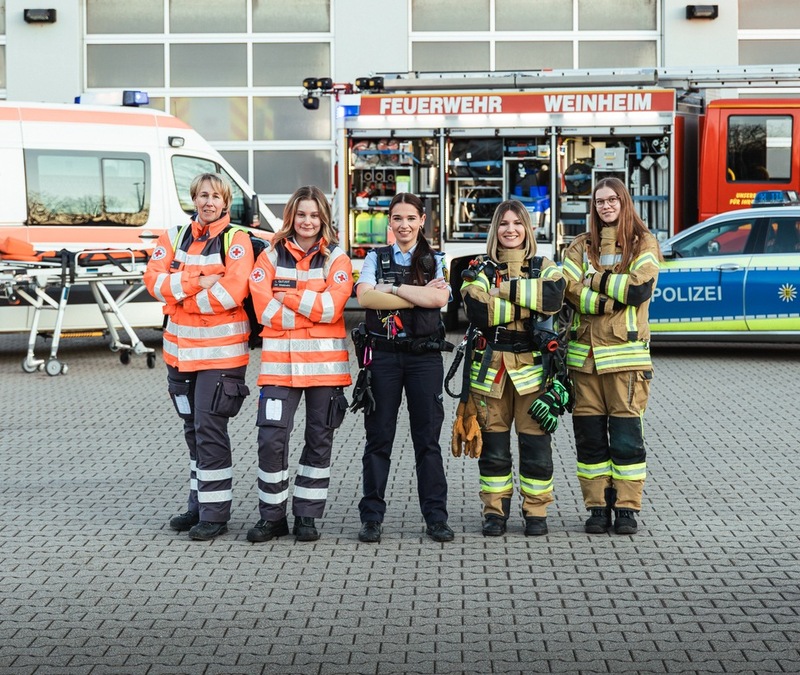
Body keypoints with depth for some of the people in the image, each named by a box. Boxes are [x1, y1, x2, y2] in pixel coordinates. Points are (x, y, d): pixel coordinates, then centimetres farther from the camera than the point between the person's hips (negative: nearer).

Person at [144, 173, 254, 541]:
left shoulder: (236, 240, -6)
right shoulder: (174, 237, 10)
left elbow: (232, 293, -19)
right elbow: (153, 279, -3)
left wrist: (179, 295, -12)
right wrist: (199, 282, -17)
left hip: (221, 351, -6)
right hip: (181, 349, 6)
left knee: (210, 430, -7)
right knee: (193, 430, 15)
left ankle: (215, 513, 0)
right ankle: (199, 505, 26)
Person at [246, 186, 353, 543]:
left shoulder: (336, 259, 5)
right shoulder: (271, 257, 7)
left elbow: (332, 308, -11)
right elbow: (265, 310, -7)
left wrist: (289, 297, -10)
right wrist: (313, 310, -9)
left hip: (325, 362, 1)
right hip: (280, 361, 0)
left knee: (319, 441, 6)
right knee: (271, 439, -8)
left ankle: (307, 516, 18)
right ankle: (272, 515, 7)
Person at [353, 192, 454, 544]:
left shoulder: (435, 261, 9)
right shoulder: (376, 258, 9)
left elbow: (439, 297, -11)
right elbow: (365, 297, -10)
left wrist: (391, 288, -10)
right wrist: (420, 296, -11)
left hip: (425, 356, 0)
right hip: (383, 354, 0)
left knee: (428, 438, 3)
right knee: (378, 437, 3)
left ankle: (436, 517, 8)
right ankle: (371, 517, 8)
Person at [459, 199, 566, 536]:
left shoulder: (544, 267, 11)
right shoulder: (480, 270, 9)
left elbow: (554, 297, -13)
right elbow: (476, 310, -11)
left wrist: (508, 288, -13)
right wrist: (528, 303, -10)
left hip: (533, 366, 0)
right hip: (490, 367, 0)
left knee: (535, 442, -1)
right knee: (493, 444, 4)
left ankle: (536, 511, 10)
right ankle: (494, 510, 15)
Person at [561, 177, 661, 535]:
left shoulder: (643, 243, 7)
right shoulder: (580, 246, 15)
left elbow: (640, 289, -9)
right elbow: (570, 289, -2)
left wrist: (595, 279, -5)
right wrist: (609, 302, -15)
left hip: (627, 352, -3)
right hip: (584, 353, 3)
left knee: (627, 434, -4)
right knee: (589, 434, 4)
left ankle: (626, 508, 4)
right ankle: (597, 506, 11)